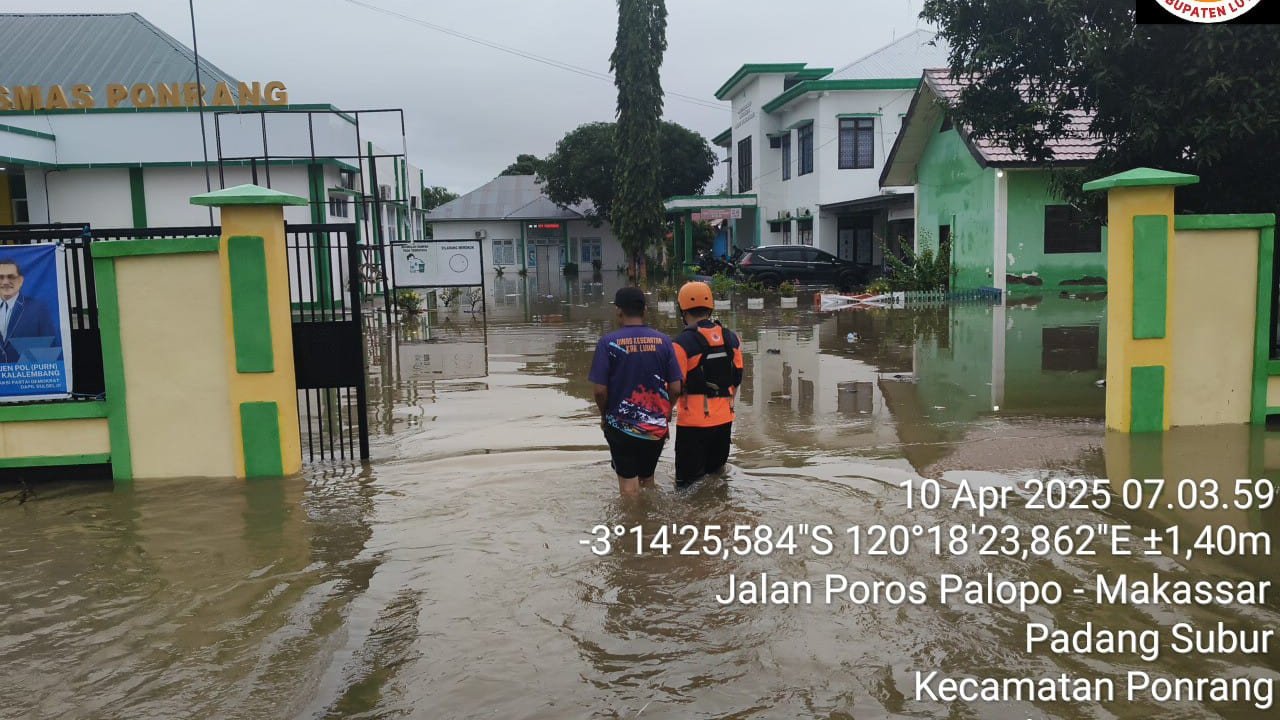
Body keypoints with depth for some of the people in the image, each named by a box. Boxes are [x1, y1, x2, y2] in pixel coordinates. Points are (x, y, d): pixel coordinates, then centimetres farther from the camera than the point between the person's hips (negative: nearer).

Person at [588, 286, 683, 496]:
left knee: (629, 485, 7)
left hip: (621, 426, -3)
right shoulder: (663, 341, -3)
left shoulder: (608, 342, -11)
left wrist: (604, 416, 6)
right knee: (648, 479, 20)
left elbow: (600, 390, -13)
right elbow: (675, 388, -4)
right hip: (656, 426, 3)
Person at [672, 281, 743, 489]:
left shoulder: (683, 342, -15)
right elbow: (736, 379, 11)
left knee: (688, 483, 3)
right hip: (724, 418, 6)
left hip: (694, 421, -6)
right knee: (716, 475, 21)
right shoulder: (731, 338, 4)